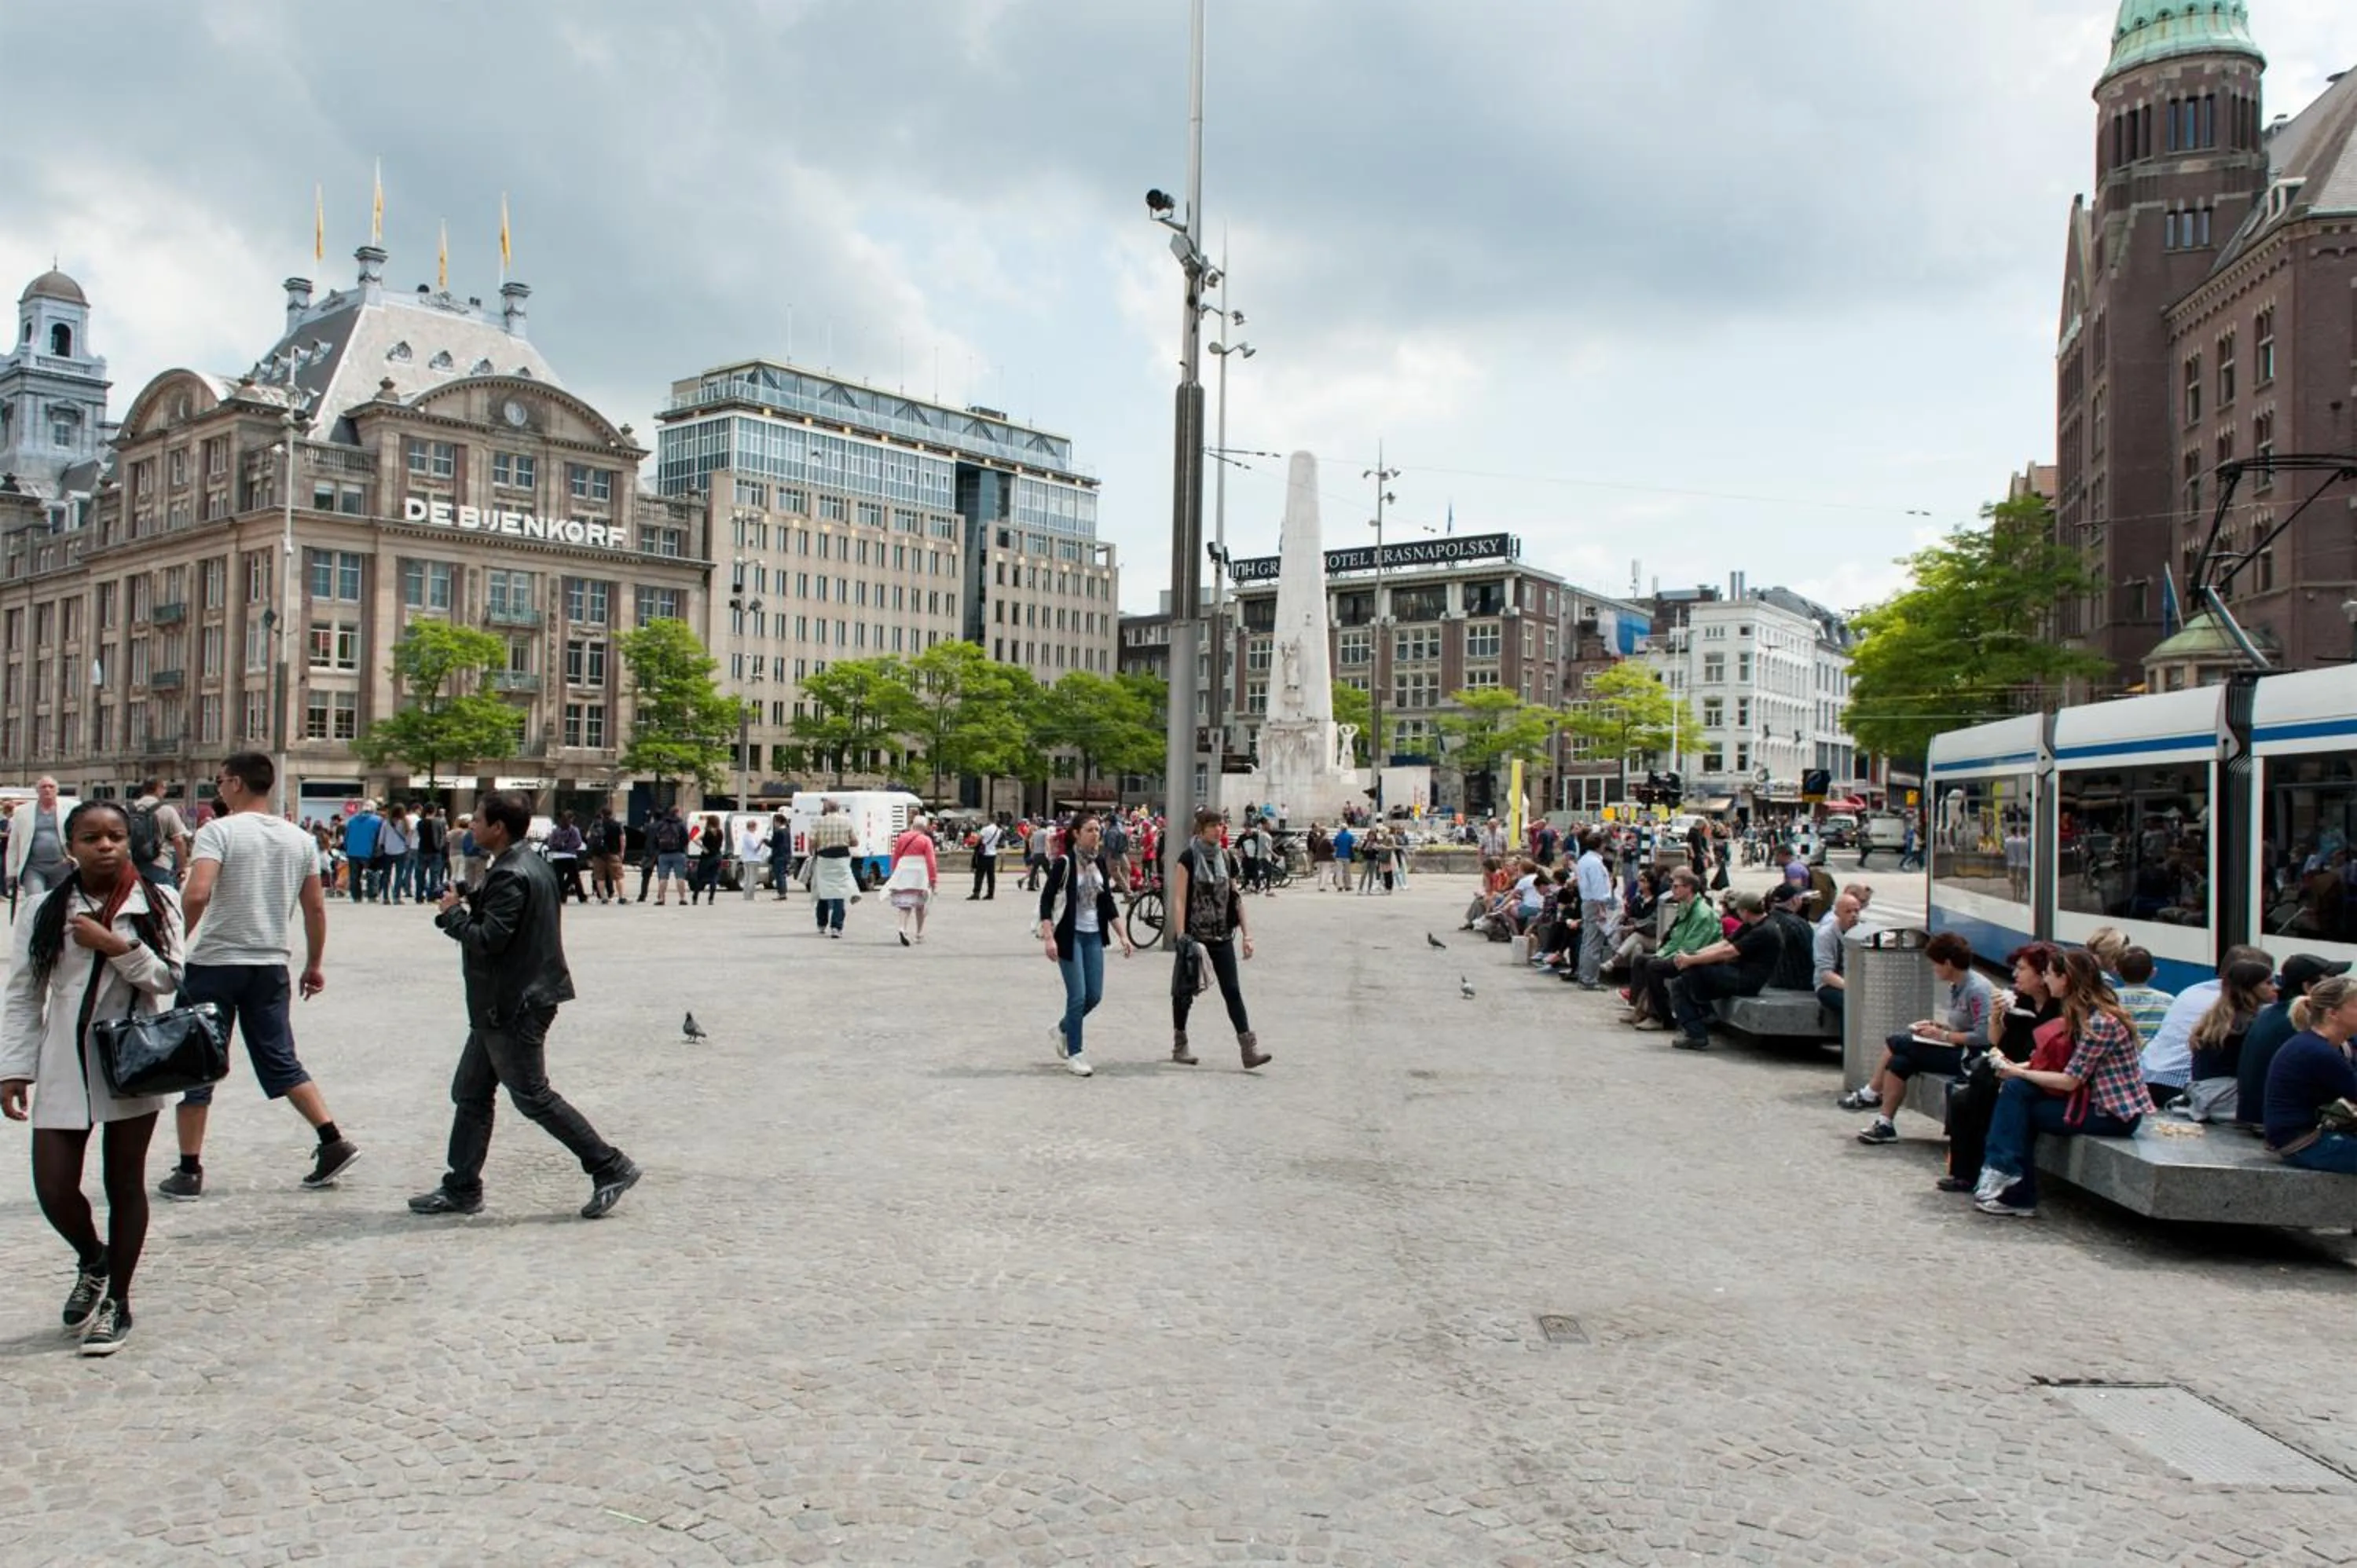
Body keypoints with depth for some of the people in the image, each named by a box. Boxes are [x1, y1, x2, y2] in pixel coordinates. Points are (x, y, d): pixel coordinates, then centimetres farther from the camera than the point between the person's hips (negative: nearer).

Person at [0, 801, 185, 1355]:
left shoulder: (156, 902, -1)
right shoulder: (46, 911, 1)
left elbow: (169, 978, -6)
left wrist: (117, 945, -19)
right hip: (63, 1067, 1)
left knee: (124, 1183, 6)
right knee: (53, 1187, -3)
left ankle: (116, 1300, 22)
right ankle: (92, 1262, 29)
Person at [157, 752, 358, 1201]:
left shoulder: (218, 831, -10)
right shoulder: (299, 839, 7)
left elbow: (197, 894, -25)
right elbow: (315, 909, 9)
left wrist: (182, 937, -8)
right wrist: (314, 964, 18)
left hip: (214, 963, -5)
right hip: (271, 966, 5)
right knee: (281, 1062, 14)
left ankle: (189, 1172, 11)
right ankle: (333, 1142, 5)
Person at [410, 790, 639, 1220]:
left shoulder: (510, 876, -20)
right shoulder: (532, 866, 12)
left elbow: (488, 940, -25)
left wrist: (451, 913, -10)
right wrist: (473, 903, 8)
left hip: (513, 1007, -11)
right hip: (501, 1006, 11)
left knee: (532, 1096, -4)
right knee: (470, 1092, 15)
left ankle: (611, 1168, 2)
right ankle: (462, 1188, 22)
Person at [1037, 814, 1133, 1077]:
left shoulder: (1100, 863, 7)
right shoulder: (1064, 863, -10)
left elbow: (1108, 902, 14)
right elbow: (1046, 900, -11)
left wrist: (1123, 936, 10)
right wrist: (1048, 938, -20)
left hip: (1094, 936, 6)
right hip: (1070, 935, -6)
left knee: (1095, 995, 7)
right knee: (1078, 996, -7)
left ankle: (1062, 1029, 33)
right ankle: (1075, 1055, 6)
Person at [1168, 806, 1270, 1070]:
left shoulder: (1224, 857, 8)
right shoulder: (1188, 858, -7)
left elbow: (1235, 897, 12)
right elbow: (1179, 899, -11)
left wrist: (1246, 932, 9)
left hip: (1222, 936, 4)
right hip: (1195, 936, -4)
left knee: (1232, 991, -2)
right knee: (1185, 991, 9)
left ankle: (1248, 1048, -7)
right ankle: (1179, 1045, 23)